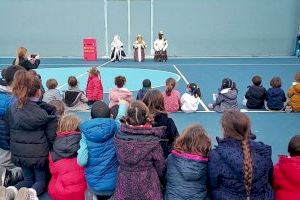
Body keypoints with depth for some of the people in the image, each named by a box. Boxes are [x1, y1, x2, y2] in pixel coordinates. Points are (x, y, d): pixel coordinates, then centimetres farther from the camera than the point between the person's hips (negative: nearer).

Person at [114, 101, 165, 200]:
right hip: (147, 185, -2)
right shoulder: (152, 140, -19)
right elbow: (160, 166, -7)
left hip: (124, 184, 3)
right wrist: (159, 176, 13)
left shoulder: (119, 136, -12)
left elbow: (119, 159, 2)